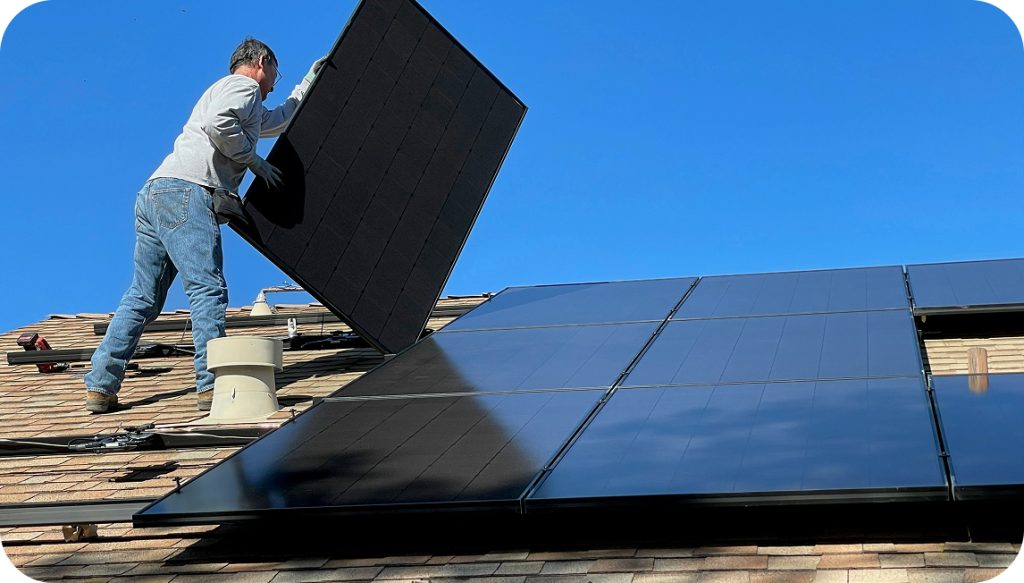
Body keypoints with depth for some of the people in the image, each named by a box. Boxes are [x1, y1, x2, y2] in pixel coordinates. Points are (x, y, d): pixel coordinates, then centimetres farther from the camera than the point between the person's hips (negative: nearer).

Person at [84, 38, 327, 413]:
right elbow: (218, 123, -15)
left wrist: (308, 84, 58)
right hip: (185, 191, -10)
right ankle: (212, 384, -20)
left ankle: (100, 387, 5)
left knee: (143, 297, 7)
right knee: (208, 289, -14)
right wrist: (254, 160, -4)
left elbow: (280, 120, 54)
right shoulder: (243, 85, 6)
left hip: (154, 193, 10)